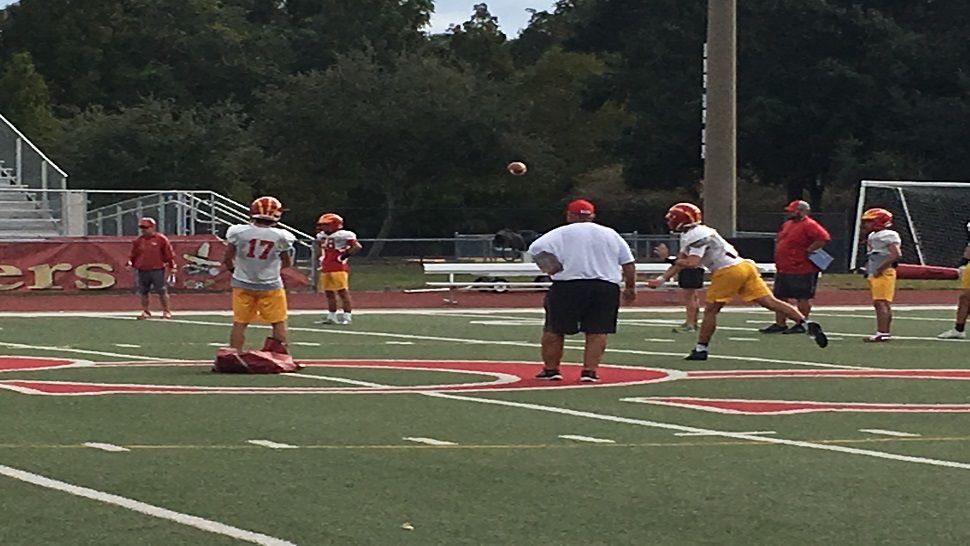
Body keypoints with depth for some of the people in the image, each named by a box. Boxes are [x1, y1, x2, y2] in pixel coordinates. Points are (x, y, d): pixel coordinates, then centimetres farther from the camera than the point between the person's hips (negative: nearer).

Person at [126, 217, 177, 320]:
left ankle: (166, 311, 9)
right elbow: (133, 254, 16)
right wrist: (130, 262, 1)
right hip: (142, 271, 4)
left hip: (157, 270, -4)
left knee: (162, 292, 0)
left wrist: (172, 267, -2)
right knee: (143, 292, 6)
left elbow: (169, 254, 0)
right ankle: (145, 311, 17)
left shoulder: (161, 239, -2)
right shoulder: (138, 241, 9)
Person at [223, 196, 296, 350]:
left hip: (243, 284, 1)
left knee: (239, 323, 8)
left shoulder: (238, 232, -10)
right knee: (278, 323, 10)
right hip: (270, 285, -1)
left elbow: (228, 259, 0)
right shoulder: (280, 236, -11)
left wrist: (232, 268, 21)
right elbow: (287, 263, 3)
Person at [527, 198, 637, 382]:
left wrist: (550, 267, -3)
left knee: (554, 330, 9)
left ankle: (550, 369, 14)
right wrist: (630, 287, 21)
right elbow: (629, 264, 12)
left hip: (568, 286, -2)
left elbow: (536, 248, -12)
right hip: (607, 286, 2)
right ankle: (589, 371, -4)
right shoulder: (611, 234, 12)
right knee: (597, 332, 4)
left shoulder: (561, 233, 1)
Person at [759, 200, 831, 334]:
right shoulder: (787, 224, 16)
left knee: (803, 298, -1)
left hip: (802, 271, -10)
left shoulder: (809, 225, -14)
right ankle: (779, 324, 19)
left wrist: (808, 251, -21)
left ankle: (801, 325, 4)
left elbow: (823, 238, -27)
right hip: (783, 270, 10)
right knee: (780, 296, 12)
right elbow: (780, 241, 31)